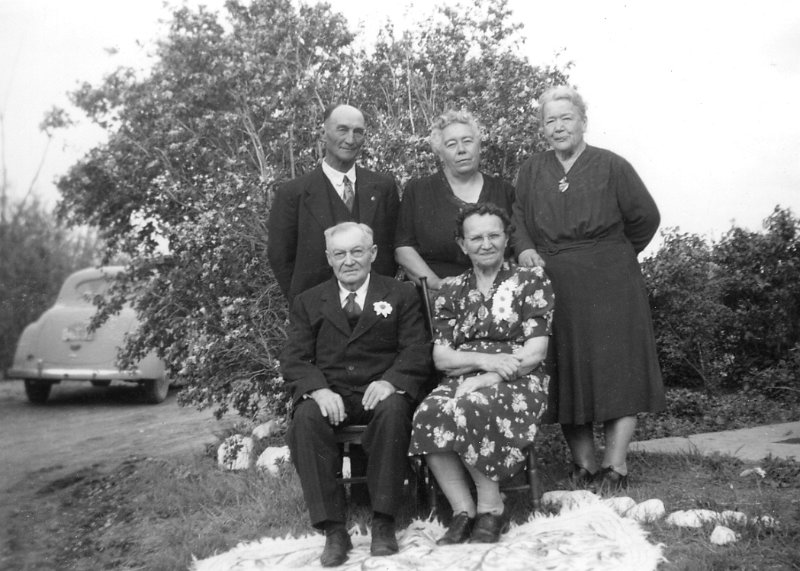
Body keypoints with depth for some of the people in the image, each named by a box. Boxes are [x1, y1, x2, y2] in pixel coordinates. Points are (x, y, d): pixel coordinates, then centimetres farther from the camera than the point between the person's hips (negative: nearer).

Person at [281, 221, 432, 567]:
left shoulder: (402, 295, 13)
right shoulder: (308, 302, 17)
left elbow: (417, 352, 2)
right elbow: (293, 360, 6)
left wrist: (390, 381, -20)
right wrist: (318, 388, -16)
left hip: (381, 391, -1)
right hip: (329, 393, 1)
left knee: (393, 409, -35)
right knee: (305, 418, -31)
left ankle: (383, 522, -24)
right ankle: (333, 529, -26)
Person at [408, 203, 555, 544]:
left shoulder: (531, 281, 5)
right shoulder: (451, 290, 15)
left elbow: (535, 353, -4)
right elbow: (440, 357, 7)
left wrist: (487, 379, -15)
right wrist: (485, 360, -13)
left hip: (518, 383, -3)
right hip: (462, 382, 3)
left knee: (471, 409, -35)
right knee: (428, 414, -31)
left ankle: (491, 507, -16)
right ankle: (463, 512, -20)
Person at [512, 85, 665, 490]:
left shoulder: (612, 167, 0)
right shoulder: (531, 171, 11)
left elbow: (645, 218, 4)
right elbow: (518, 217, 11)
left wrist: (615, 255, 10)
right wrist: (525, 248, -8)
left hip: (610, 286, -3)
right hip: (552, 286, 3)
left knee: (618, 370, -5)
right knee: (566, 376, 4)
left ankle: (615, 465, 2)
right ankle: (584, 465, 13)